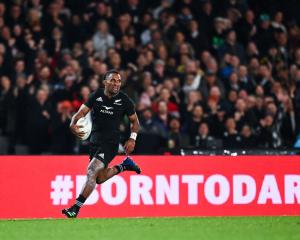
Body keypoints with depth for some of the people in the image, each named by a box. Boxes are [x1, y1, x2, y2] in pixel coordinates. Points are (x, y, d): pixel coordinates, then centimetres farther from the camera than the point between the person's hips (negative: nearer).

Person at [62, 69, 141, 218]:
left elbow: (134, 121, 7)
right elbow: (82, 112, -11)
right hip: (95, 141, 5)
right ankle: (124, 166, 41)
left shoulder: (124, 100, -7)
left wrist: (132, 138, -8)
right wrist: (73, 125, -32)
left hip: (110, 143, -5)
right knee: (100, 178, 16)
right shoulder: (96, 96, -3)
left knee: (91, 172, -20)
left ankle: (76, 208, -18)